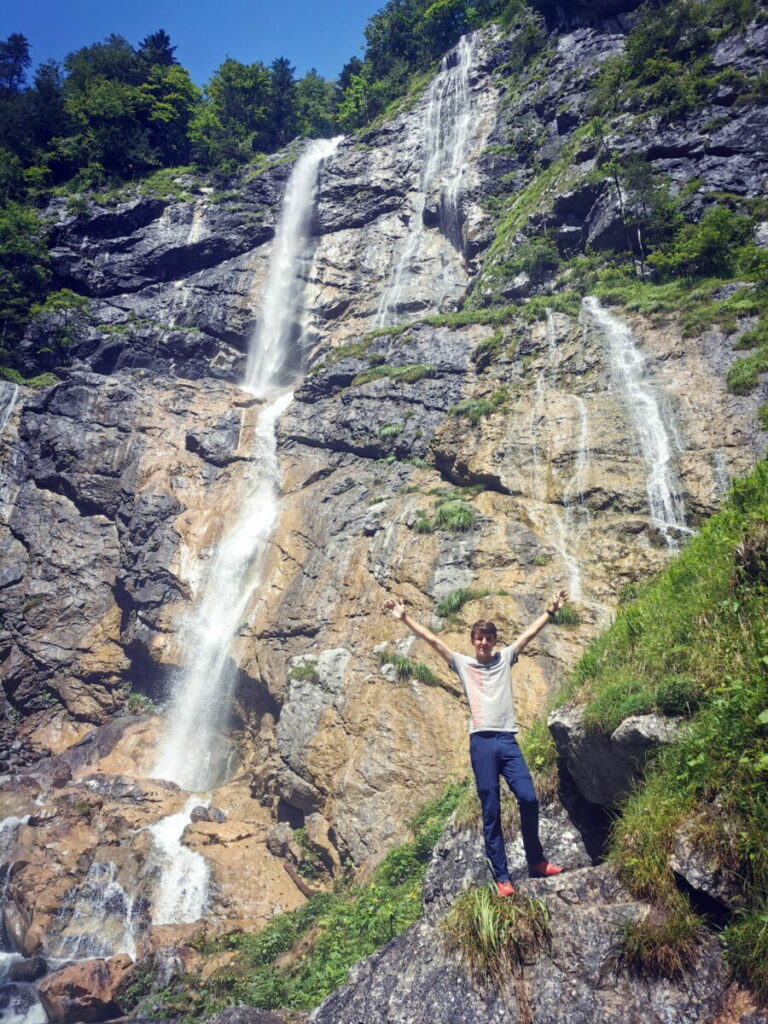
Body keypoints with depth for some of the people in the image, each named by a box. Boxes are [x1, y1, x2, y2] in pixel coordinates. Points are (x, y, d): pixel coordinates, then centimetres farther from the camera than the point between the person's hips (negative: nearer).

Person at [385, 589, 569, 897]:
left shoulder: (505, 658, 15)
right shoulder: (463, 663, 11)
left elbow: (529, 633, 12)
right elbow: (431, 639, 6)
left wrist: (550, 611, 7)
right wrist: (405, 618, 1)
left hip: (507, 739, 1)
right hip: (481, 741, -1)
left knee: (528, 798, -9)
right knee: (491, 813, 3)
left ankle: (536, 861, 13)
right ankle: (502, 877, 10)